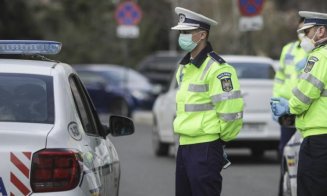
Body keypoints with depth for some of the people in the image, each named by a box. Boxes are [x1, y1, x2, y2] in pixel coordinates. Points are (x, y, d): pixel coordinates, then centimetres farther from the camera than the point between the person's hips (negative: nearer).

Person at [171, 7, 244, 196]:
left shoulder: (217, 69, -16)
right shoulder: (184, 67, 14)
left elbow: (231, 110, -20)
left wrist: (222, 137, -8)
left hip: (205, 149, -9)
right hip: (184, 145, 9)